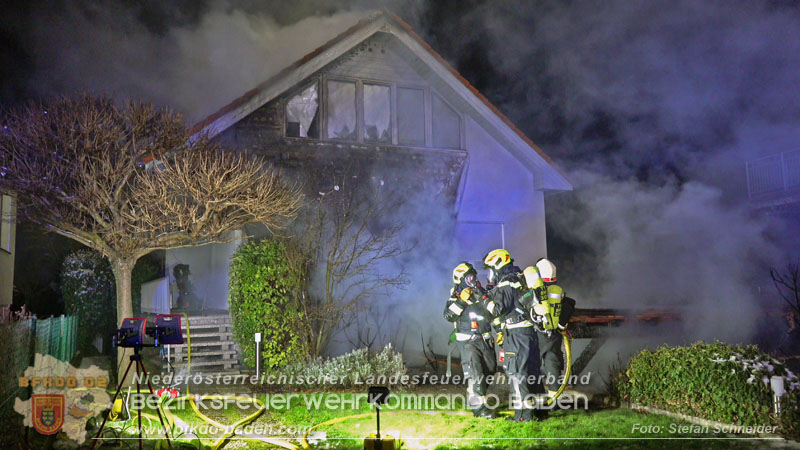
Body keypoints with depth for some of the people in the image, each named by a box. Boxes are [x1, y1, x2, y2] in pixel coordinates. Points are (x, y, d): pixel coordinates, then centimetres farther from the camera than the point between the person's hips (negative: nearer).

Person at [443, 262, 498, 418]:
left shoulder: (480, 294, 9)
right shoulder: (456, 297, -3)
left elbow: (491, 316, 4)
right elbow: (449, 316, -17)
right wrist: (461, 300, -24)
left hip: (486, 340, 6)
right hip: (468, 342, -6)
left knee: (489, 371, 14)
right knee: (475, 374, -16)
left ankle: (472, 398, 31)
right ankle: (479, 407, -12)